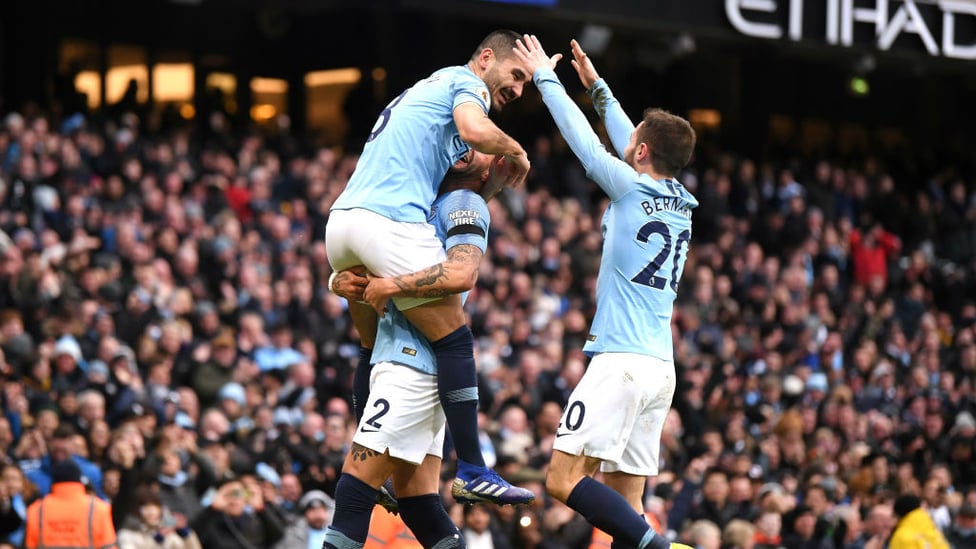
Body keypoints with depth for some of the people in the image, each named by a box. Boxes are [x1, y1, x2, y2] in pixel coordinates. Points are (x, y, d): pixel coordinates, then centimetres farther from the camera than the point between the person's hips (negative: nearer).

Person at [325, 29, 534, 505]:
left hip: (342, 219, 9)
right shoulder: (465, 82, 5)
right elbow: (474, 131, -17)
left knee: (375, 348, 22)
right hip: (391, 220, -9)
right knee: (455, 341, -7)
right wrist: (515, 150, 3)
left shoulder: (426, 89, 32)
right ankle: (472, 472, -10)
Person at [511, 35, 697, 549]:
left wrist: (545, 76, 18)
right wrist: (597, 88, 40)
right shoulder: (682, 205, 14)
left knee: (564, 479, -11)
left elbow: (582, 139, 4)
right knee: (624, 503, 5)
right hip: (660, 368, 8)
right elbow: (629, 146, 29)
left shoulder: (631, 189, -6)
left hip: (621, 361, -8)